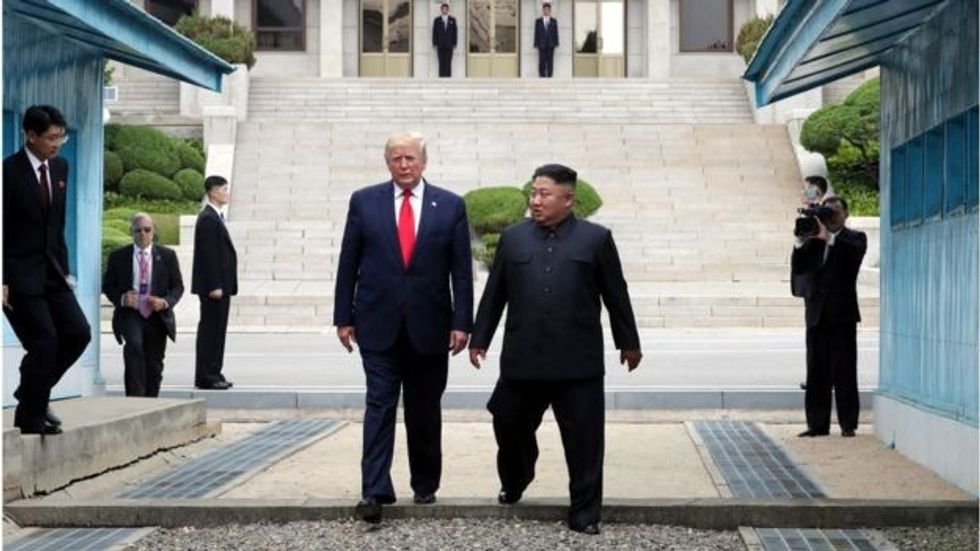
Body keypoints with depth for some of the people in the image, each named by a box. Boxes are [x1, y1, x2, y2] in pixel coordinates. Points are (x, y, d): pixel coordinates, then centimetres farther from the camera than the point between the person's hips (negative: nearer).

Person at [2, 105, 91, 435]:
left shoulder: (60, 167, 8)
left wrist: (64, 268, 11)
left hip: (51, 271, 7)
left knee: (78, 332, -1)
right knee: (44, 341, -10)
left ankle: (32, 393, 19)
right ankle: (30, 418, 7)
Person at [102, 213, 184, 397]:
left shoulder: (167, 256, 6)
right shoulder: (118, 256, 4)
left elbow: (178, 286, 7)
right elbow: (107, 286, 7)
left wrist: (165, 302, -14)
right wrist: (121, 299, -14)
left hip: (157, 316, 2)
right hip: (130, 314, -2)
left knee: (154, 365, 7)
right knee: (134, 345, -30)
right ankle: (134, 399, -31)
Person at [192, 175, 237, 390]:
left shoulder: (215, 217, 18)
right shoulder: (208, 219, -15)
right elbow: (208, 255, -20)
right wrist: (214, 286, -22)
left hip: (220, 286, 10)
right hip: (213, 286, -10)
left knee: (216, 330, 13)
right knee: (211, 330, -6)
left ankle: (212, 374, 18)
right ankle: (205, 377, -3)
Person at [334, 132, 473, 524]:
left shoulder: (450, 206, 2)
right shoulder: (364, 201, 2)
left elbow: (461, 270, 0)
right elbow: (348, 264, 4)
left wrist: (461, 322, -5)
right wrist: (344, 317, 0)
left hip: (429, 326, 1)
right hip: (379, 324, -1)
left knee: (425, 413, 11)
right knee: (379, 406, -4)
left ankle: (425, 486, 24)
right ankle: (374, 492, -6)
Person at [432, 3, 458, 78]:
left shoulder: (452, 20, 6)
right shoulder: (437, 20, 4)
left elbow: (455, 32, 6)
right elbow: (434, 33, 4)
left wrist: (454, 44, 0)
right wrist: (435, 44, -3)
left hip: (449, 45, 0)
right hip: (440, 45, 0)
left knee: (448, 62, -4)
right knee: (441, 63, -2)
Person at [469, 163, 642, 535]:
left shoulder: (596, 239, 3)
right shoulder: (513, 238, 9)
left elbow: (616, 295, 8)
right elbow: (494, 294, 13)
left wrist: (628, 342, 12)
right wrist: (479, 338, 12)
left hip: (578, 364, -2)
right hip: (522, 361, 2)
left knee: (583, 439, 0)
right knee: (510, 426, 14)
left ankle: (584, 511, 11)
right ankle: (514, 482, 42)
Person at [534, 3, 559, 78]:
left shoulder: (554, 21, 9)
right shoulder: (538, 21, 7)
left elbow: (556, 33, 7)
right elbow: (536, 33, 5)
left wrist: (556, 43, 0)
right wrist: (536, 44, -2)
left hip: (550, 44, 1)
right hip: (542, 44, -1)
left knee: (550, 61, -2)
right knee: (542, 61, -4)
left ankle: (549, 75, 1)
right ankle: (542, 75, 0)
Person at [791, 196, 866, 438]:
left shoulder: (854, 238, 4)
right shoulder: (813, 240, 13)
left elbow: (855, 251, -18)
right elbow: (798, 267, 3)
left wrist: (829, 237, -22)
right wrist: (801, 242, -11)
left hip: (842, 314, -4)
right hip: (817, 315, 4)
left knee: (844, 372, -3)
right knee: (817, 373, 5)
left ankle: (848, 424, 2)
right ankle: (817, 424, 10)